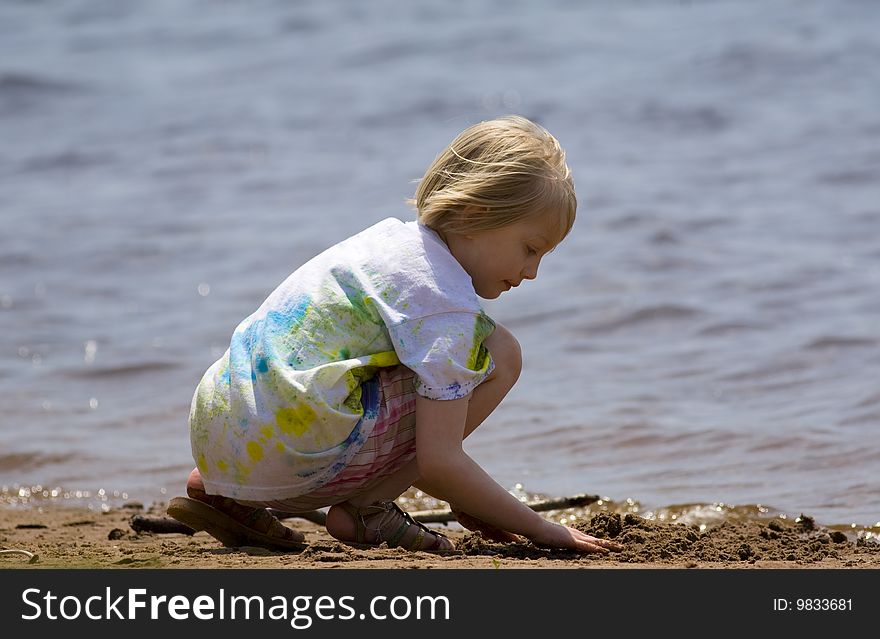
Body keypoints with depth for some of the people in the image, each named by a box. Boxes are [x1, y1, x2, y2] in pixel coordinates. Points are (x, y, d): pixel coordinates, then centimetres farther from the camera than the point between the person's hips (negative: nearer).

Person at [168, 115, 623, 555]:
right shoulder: (446, 303, -9)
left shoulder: (392, 237, 19)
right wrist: (540, 529, -2)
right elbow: (438, 461, -12)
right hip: (292, 450, -9)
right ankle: (364, 508, -1)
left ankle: (221, 493, 20)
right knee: (499, 354, -3)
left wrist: (459, 499, 29)